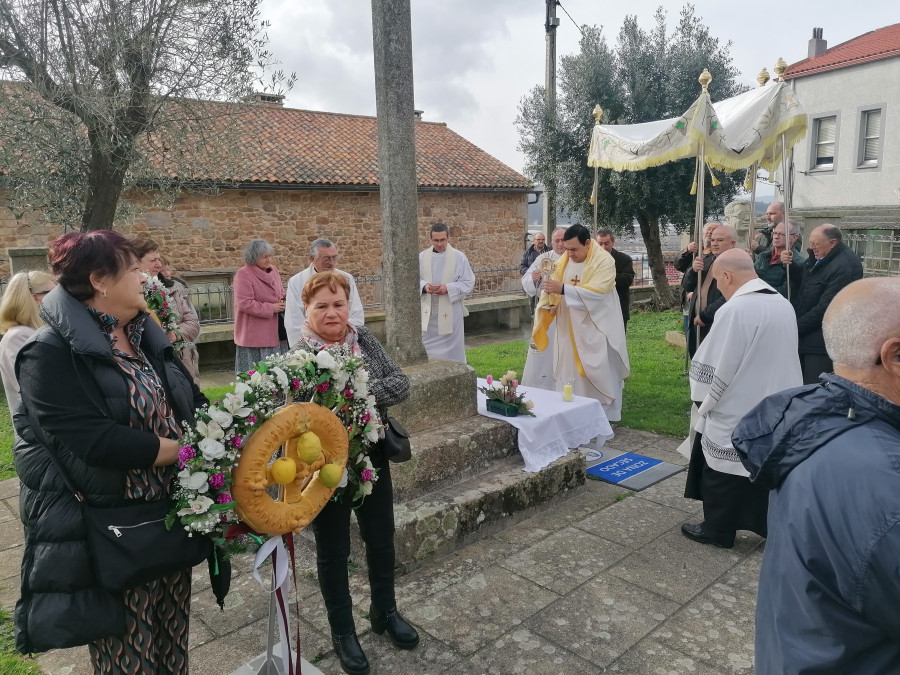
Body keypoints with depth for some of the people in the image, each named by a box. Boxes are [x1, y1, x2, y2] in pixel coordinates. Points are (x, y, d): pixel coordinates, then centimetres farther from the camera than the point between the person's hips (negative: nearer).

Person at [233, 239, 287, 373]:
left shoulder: (273, 270, 11)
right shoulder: (243, 274, -12)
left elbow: (280, 293, 24)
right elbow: (244, 303, -19)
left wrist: (284, 301, 1)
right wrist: (271, 308, -16)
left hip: (275, 333, 7)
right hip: (254, 336, -7)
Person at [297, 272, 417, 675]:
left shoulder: (365, 340, -2)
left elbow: (401, 384, -9)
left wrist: (361, 391, -25)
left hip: (372, 459, 4)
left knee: (381, 540, 19)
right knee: (333, 551, 13)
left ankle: (384, 612, 43)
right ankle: (342, 630, 35)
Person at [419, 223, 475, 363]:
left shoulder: (459, 257, -4)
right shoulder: (422, 257, 4)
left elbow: (469, 282, -4)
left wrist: (448, 288, -18)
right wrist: (424, 286, -13)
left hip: (450, 311, -3)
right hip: (428, 311, 3)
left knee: (451, 349, 6)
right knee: (427, 350, 10)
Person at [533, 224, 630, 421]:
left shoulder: (604, 261, -14)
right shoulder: (564, 260, 4)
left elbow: (596, 292, -26)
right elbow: (556, 289, 2)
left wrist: (563, 289, -34)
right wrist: (548, 296, -21)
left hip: (597, 329, -5)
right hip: (570, 329, 5)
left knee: (601, 374, 2)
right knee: (570, 372, 9)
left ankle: (606, 417, 15)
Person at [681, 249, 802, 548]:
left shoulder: (735, 310, -23)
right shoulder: (784, 305, 3)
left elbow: (715, 365, -19)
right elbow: (780, 359, 12)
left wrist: (703, 402, -4)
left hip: (735, 411, -7)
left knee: (724, 473, 9)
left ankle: (717, 530, 23)